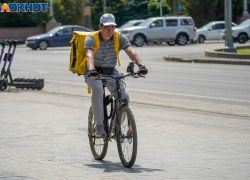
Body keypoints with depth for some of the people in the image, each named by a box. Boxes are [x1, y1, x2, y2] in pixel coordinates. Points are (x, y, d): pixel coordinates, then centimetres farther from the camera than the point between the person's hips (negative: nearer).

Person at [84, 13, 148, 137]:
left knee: (124, 96, -19)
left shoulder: (120, 38, -7)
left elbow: (131, 52, -22)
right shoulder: (91, 38, -14)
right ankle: (99, 125, -26)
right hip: (94, 74, -3)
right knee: (98, 89, -36)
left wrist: (141, 65, -41)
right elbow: (89, 55, -32)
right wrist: (92, 70, -52)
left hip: (111, 73, 3)